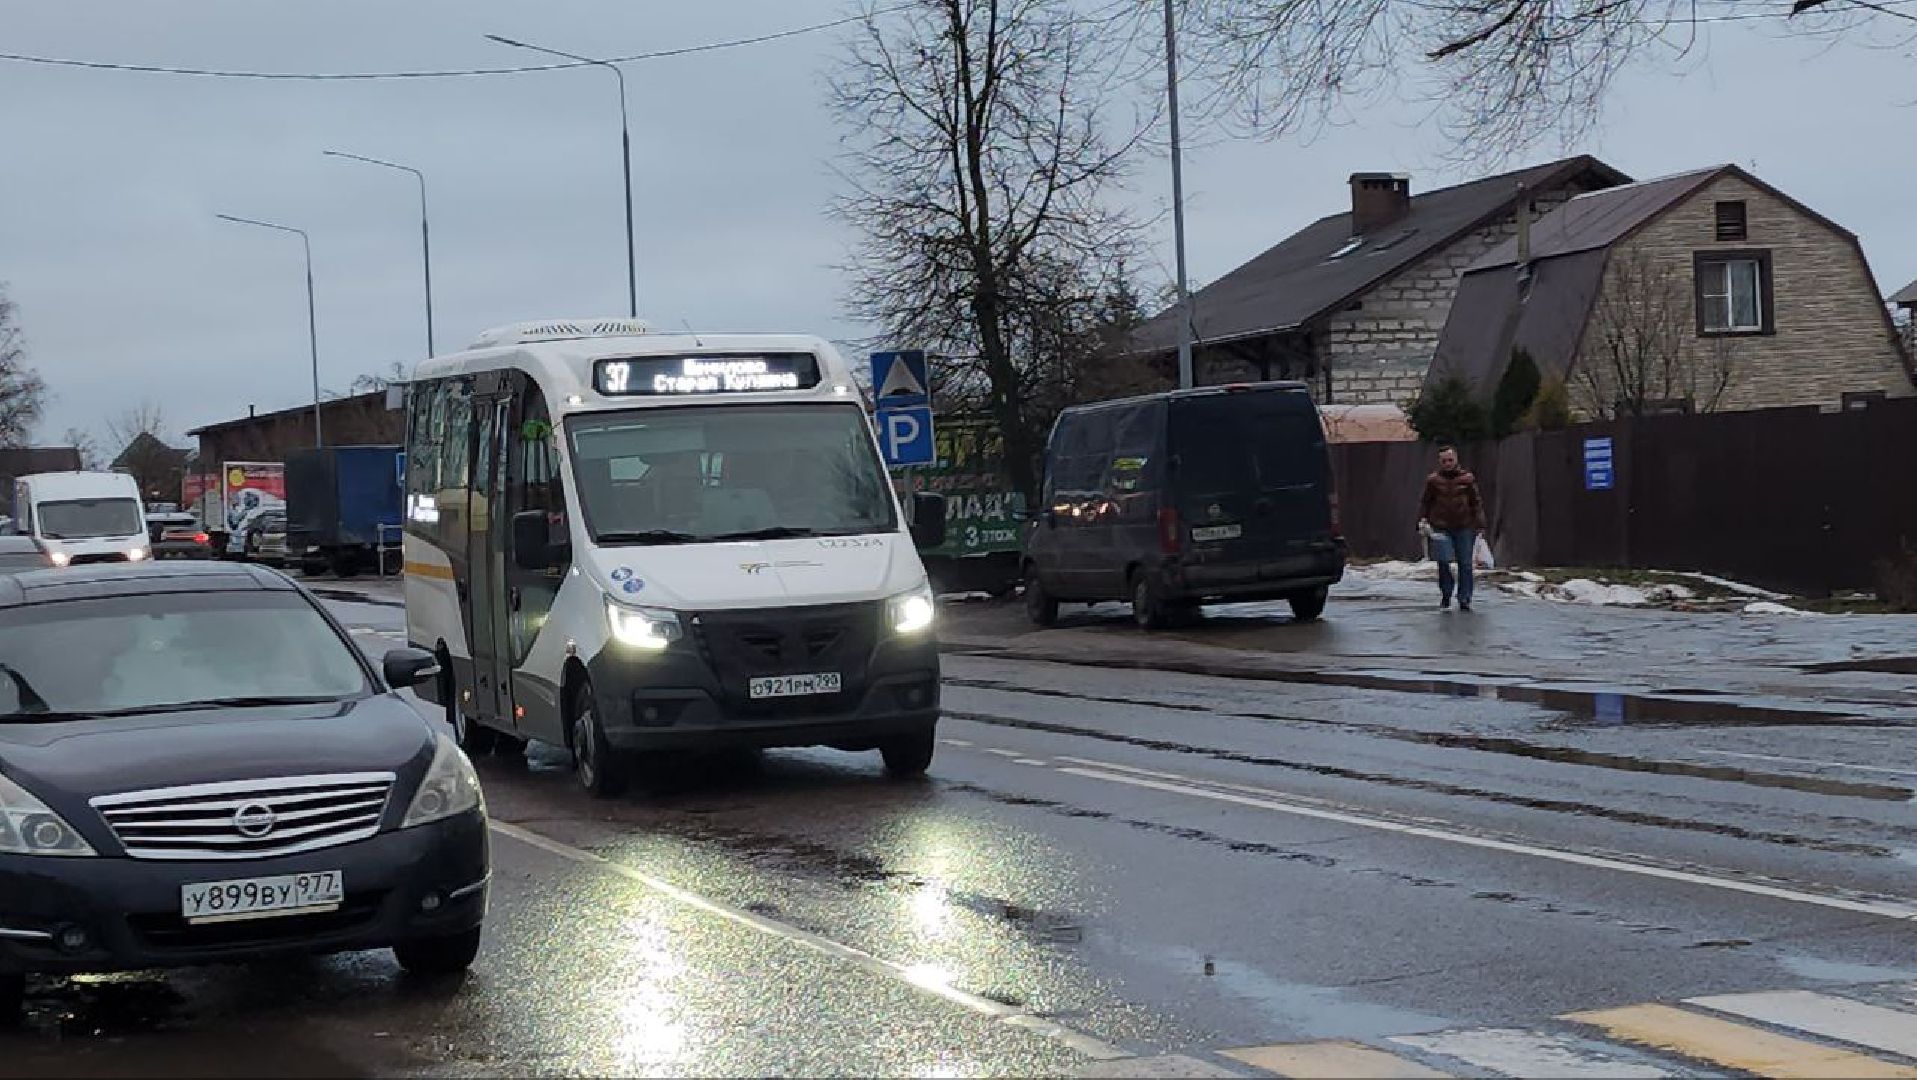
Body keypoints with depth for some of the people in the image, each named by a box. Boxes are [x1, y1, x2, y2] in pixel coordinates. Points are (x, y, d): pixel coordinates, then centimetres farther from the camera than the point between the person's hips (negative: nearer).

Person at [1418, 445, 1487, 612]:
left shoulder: (1467, 479, 4)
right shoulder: (1433, 480, 4)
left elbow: (1476, 502, 7)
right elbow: (1425, 503, 11)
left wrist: (1480, 524, 2)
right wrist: (1422, 521, 0)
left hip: (1464, 528, 0)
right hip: (1441, 528, 0)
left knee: (1465, 564, 1)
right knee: (1443, 563, -7)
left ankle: (1464, 599, 8)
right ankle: (1446, 595, 13)